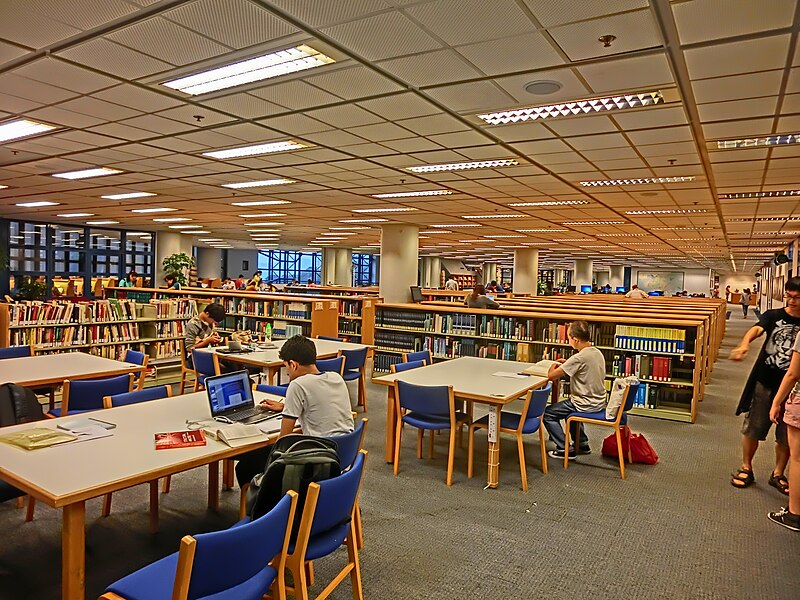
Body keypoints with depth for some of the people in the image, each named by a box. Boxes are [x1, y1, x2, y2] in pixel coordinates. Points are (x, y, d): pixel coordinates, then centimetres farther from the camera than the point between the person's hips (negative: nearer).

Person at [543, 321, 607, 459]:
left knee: (547, 413, 4)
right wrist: (567, 363, 9)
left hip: (586, 405, -9)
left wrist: (554, 366, -3)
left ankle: (564, 450, 7)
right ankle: (582, 444, 36)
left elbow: (551, 376, -24)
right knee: (568, 406, 35)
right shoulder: (597, 352, 0)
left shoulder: (579, 358, -26)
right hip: (599, 402, 9)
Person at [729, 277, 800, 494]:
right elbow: (757, 329, -25)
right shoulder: (773, 315, -4)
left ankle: (778, 474, 30)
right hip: (764, 383, -1)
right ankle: (746, 469, 24)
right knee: (752, 428, 7)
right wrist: (744, 344, -47)